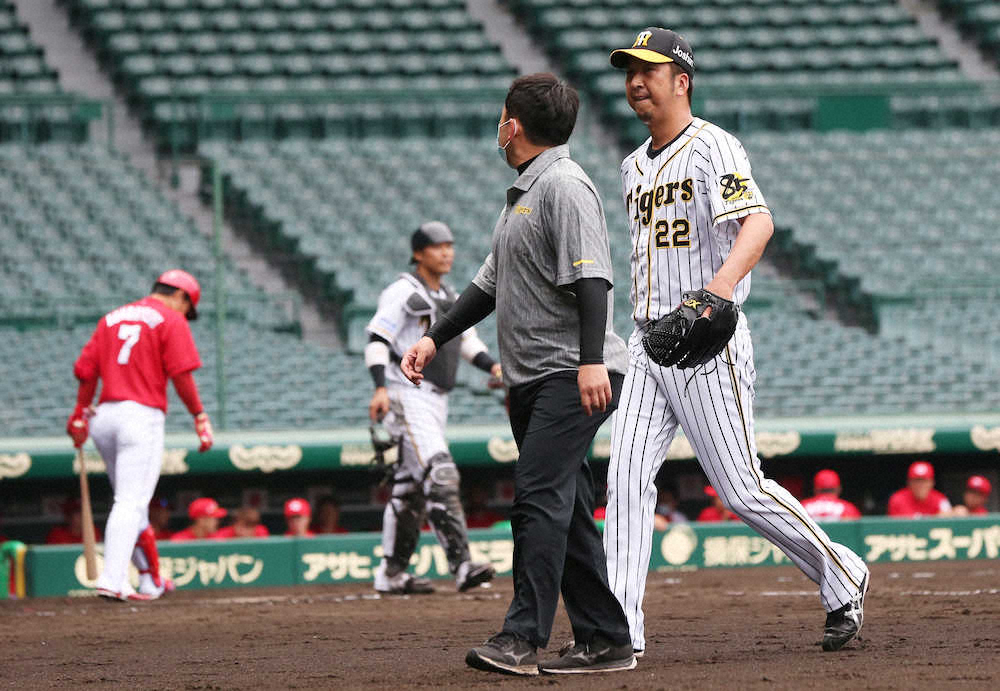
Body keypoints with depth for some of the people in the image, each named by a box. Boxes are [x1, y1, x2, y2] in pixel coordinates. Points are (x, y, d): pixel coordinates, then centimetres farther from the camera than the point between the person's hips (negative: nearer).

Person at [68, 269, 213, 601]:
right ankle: (112, 580, -23)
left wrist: (80, 415, 19)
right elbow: (181, 374, -10)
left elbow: (86, 369, 14)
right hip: (143, 414, -7)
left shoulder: (112, 318, 19)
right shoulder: (171, 320, 0)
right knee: (132, 502, -12)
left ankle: (150, 581, 24)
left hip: (105, 415, 7)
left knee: (130, 501, 17)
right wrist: (200, 418, -5)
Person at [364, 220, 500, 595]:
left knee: (411, 487, 12)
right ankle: (461, 565, -28)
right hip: (406, 398, -9)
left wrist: (491, 366, 6)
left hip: (436, 400, 9)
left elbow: (466, 338, 25)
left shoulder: (447, 296, 17)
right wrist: (381, 387, -31)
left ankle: (392, 573, 18)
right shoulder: (403, 292, -9)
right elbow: (378, 339, -17)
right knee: (440, 476, -20)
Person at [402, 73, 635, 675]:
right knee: (565, 509, 9)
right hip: (532, 378, 10)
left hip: (572, 376, -10)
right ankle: (605, 641, 11)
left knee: (541, 497, -17)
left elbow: (591, 277, -22)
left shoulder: (564, 185, -12)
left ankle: (524, 638, -23)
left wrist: (591, 361, -32)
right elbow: (493, 282, 29)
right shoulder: (524, 192, 21)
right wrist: (437, 338, 23)